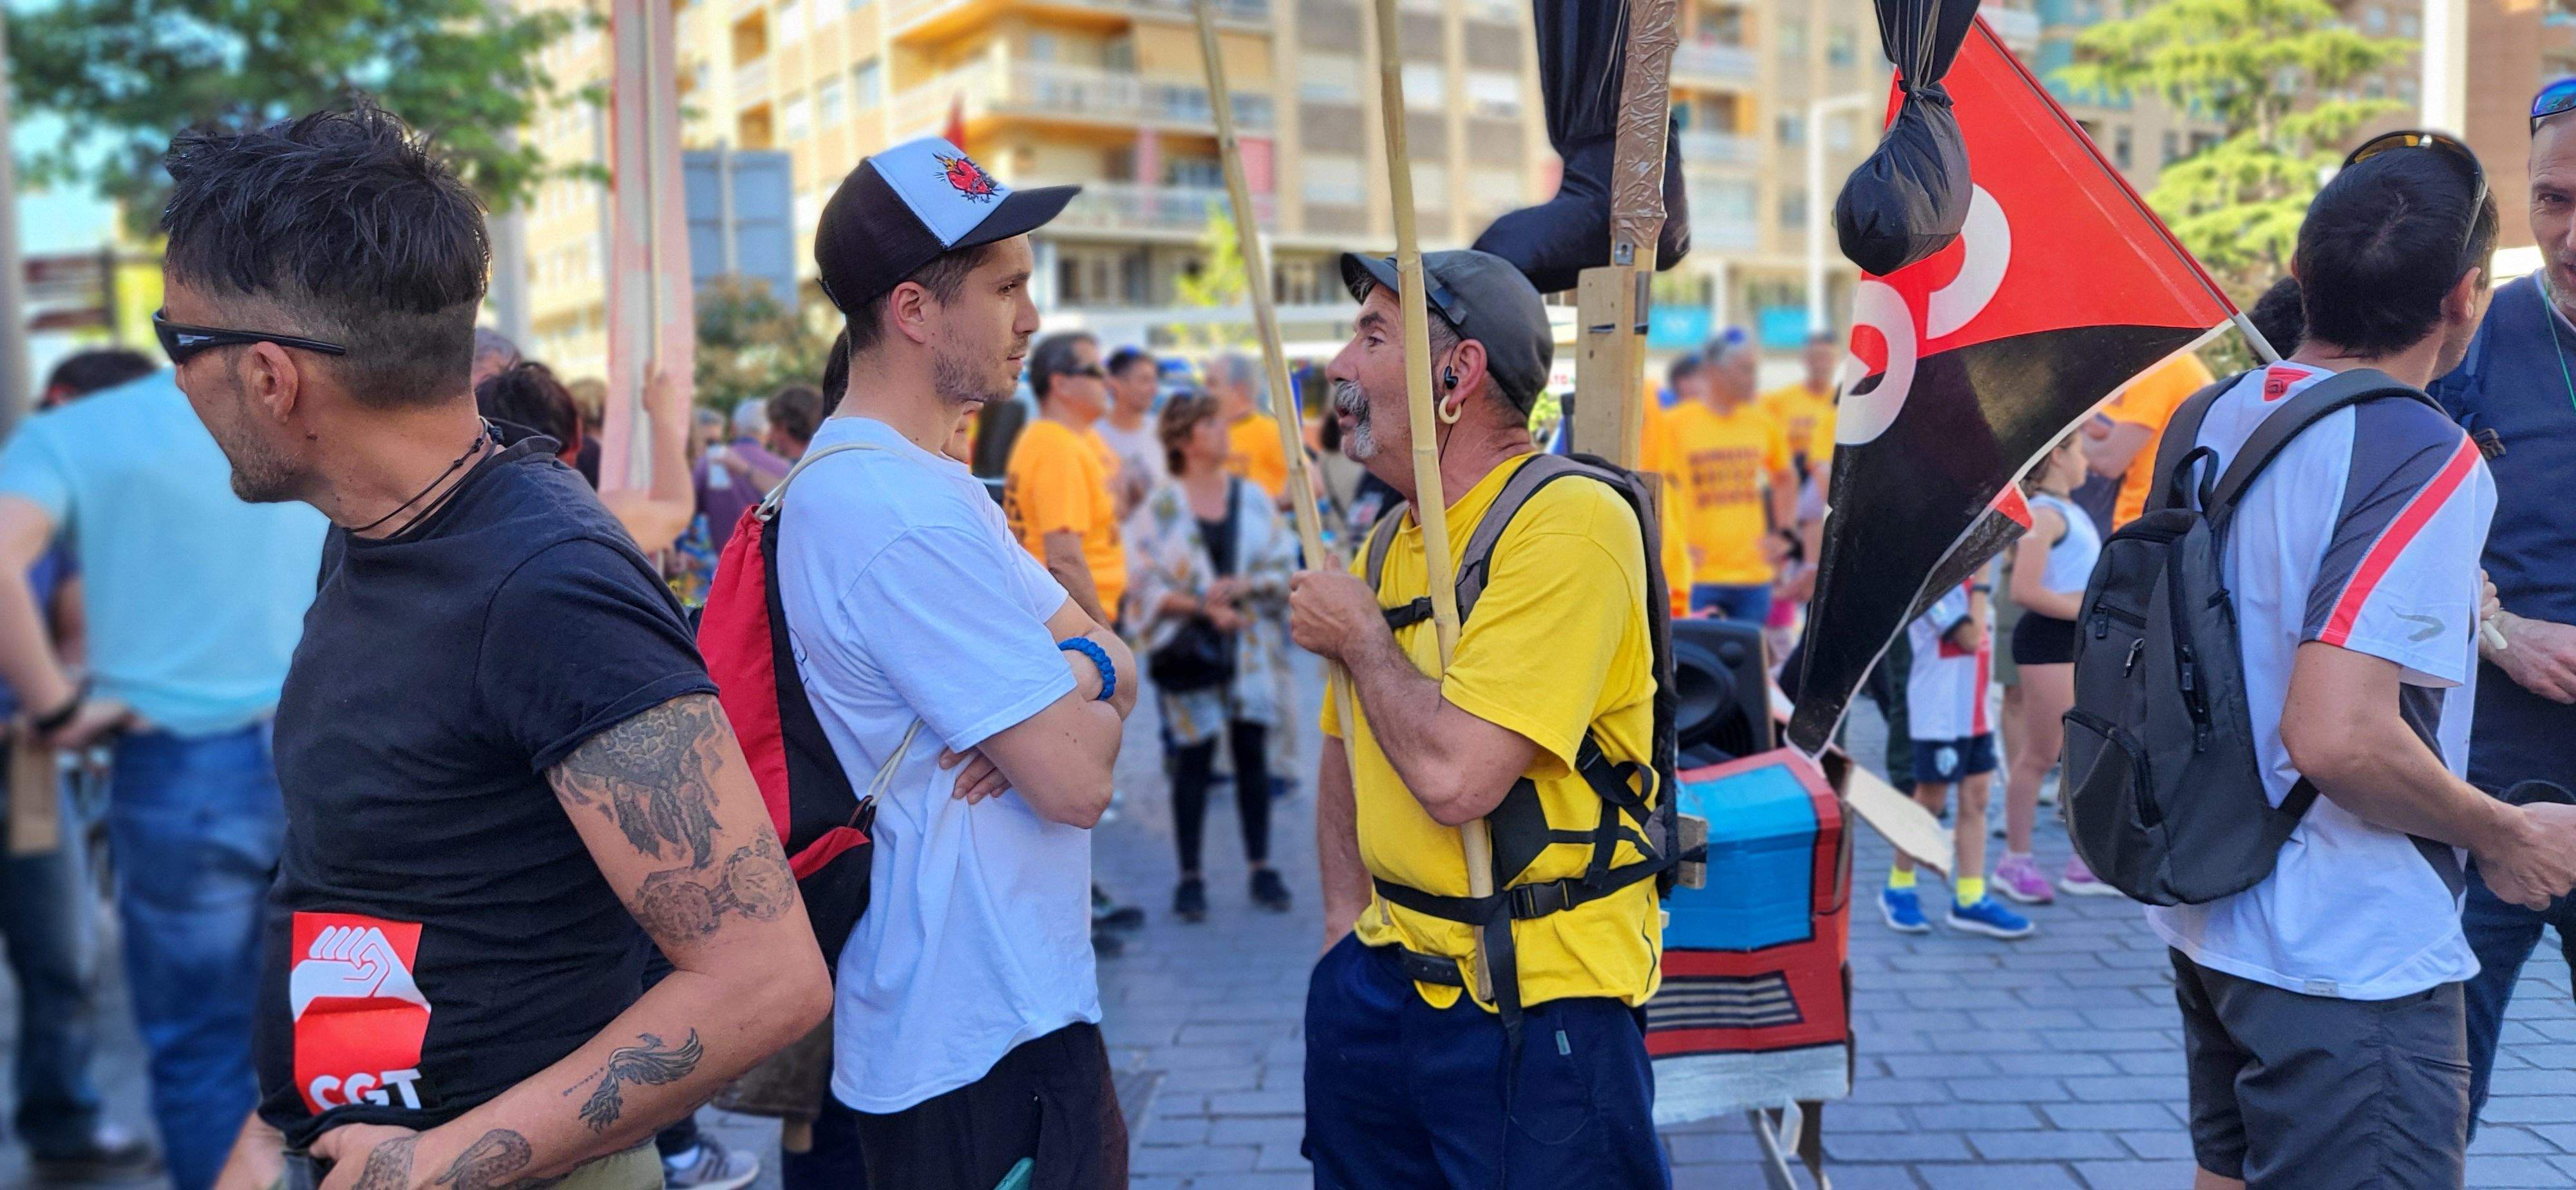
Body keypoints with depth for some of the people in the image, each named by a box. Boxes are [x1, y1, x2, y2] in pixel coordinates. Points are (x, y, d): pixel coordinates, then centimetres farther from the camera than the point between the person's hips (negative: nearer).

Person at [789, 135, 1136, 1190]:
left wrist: (1072, 682, -14)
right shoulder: (905, 516, -24)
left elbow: (1116, 663, 8)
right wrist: (1080, 707, -3)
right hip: (986, 1039, -10)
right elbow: (1078, 782, -25)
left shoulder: (923, 478, 10)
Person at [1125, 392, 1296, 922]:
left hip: (1250, 642, 3)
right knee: (1193, 757, 1)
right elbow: (1146, 582, -5)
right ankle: (1190, 877, 11)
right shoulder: (1159, 506, -3)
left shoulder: (1252, 497, 7)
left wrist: (1244, 585, -11)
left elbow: (1285, 565, 7)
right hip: (1191, 647, -3)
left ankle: (1262, 868, 17)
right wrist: (1205, 608, -16)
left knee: (1252, 751, 6)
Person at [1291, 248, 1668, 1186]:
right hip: (1387, 985, 8)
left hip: (1538, 1009, -7)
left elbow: (1455, 778, -28)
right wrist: (1345, 925, 8)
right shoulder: (1392, 543, 8)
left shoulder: (1570, 523, -19)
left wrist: (1359, 634, -12)